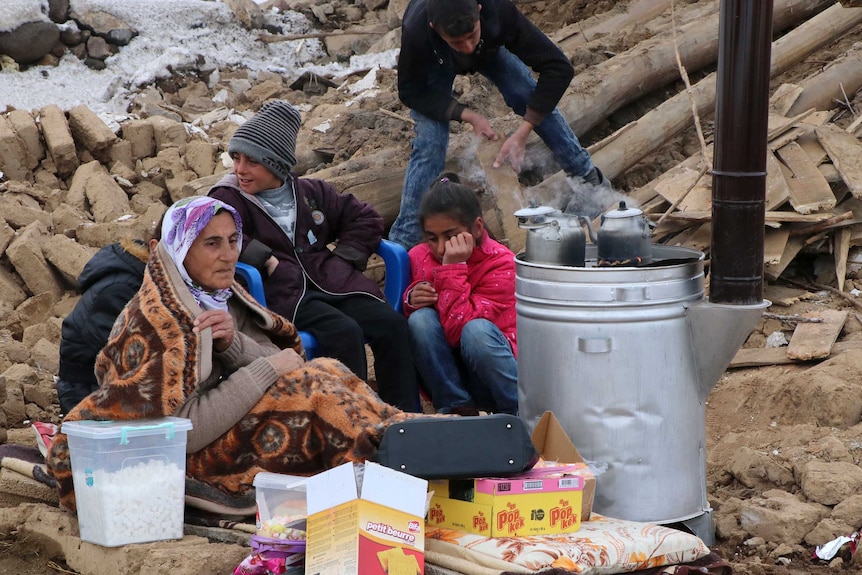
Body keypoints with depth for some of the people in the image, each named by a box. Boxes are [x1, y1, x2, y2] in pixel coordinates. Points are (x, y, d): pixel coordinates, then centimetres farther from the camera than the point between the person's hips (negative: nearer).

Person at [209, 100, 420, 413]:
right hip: (282, 294, -5)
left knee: (391, 323, -18)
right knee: (344, 332, -31)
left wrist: (344, 257, 8)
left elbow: (366, 218, 24)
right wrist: (265, 259, -20)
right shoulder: (228, 199, 4)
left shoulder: (311, 193, 18)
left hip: (331, 282, 5)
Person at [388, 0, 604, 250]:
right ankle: (404, 241, -7)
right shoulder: (415, 31, -45)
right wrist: (467, 115, -36)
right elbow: (410, 91, -25)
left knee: (539, 101, -13)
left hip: (489, 48, 2)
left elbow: (558, 68, -36)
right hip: (434, 62, -2)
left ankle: (587, 176, 10)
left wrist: (523, 132, -39)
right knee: (429, 140, -15)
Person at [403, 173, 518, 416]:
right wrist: (410, 301, -13)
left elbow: (459, 329, -27)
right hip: (444, 377, 4)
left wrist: (454, 268, -28)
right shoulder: (418, 258, -2)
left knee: (477, 330, -34)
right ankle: (455, 408, -16)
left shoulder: (500, 263, -15)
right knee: (421, 318, -23)